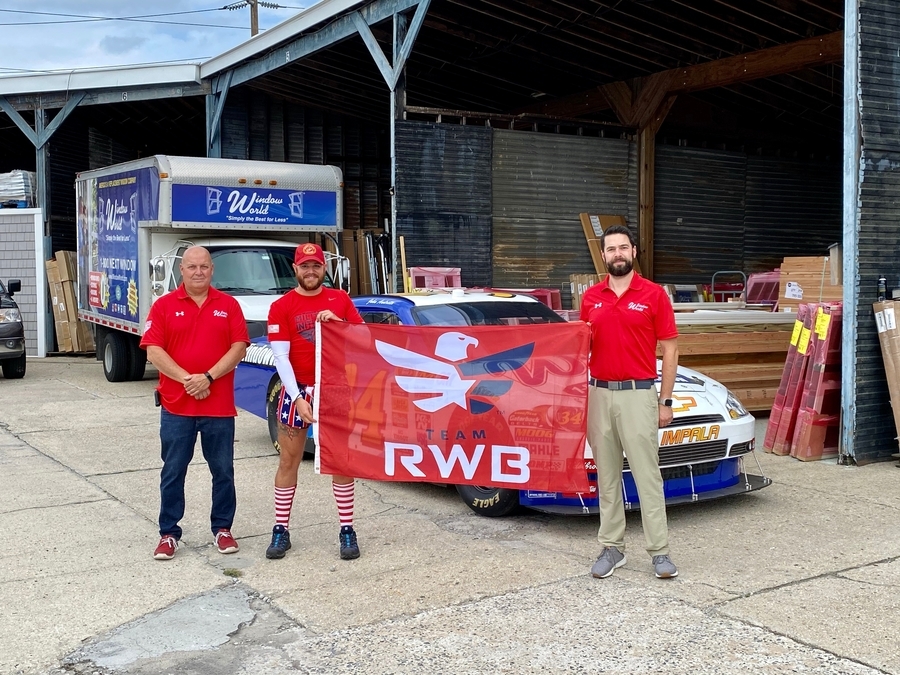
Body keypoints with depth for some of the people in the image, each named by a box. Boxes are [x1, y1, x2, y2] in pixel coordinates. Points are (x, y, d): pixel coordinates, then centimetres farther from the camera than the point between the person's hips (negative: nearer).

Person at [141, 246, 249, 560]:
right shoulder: (164, 305, 3)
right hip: (176, 405, -1)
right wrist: (186, 378, -16)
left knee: (223, 470, 8)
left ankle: (222, 528, 22)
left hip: (219, 405, 1)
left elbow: (239, 347, -2)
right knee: (173, 472, 6)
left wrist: (208, 377, -14)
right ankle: (169, 533, 17)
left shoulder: (228, 305, 5)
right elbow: (153, 350, -5)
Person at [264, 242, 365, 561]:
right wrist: (298, 398, -17)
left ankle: (347, 530, 13)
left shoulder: (340, 299, 5)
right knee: (288, 462, 5)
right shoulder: (281, 307, -3)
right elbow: (280, 357, -8)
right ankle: (281, 530, 14)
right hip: (298, 391, -1)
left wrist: (337, 322, -13)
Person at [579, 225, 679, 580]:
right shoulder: (591, 297, 9)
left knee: (647, 475, -2)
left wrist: (665, 401, -4)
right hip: (599, 394, 4)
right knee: (607, 476, 9)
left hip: (638, 394, -4)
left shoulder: (654, 294, -2)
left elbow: (669, 349, -1)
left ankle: (660, 551, 5)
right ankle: (611, 547, 18)